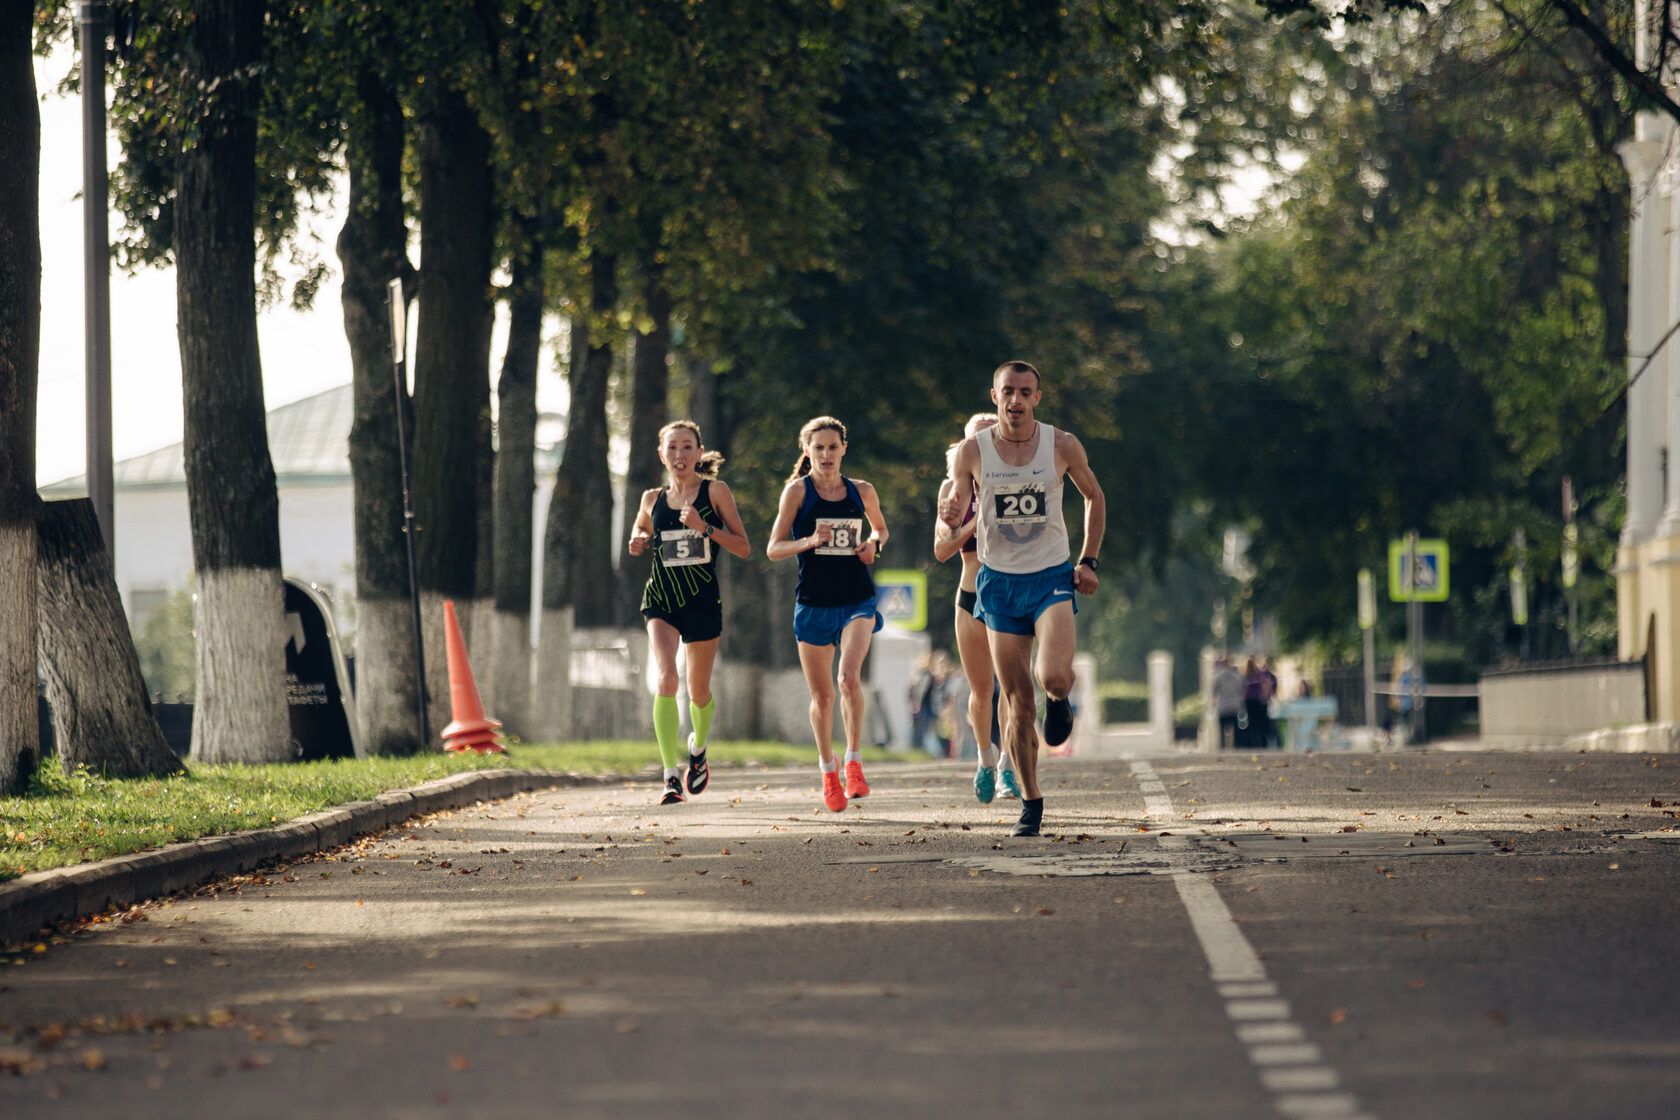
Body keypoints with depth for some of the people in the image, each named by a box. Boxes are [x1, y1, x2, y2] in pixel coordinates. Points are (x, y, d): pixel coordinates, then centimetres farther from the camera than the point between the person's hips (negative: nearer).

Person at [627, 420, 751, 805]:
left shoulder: (715, 491, -2)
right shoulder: (652, 499, 6)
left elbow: (744, 548, -4)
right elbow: (640, 534, 26)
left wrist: (706, 528, -18)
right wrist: (639, 543, 2)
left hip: (702, 600, -1)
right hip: (661, 598, 1)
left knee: (699, 690, 11)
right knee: (666, 678, -21)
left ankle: (698, 748, 46)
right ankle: (671, 777, -23)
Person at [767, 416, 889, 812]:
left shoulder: (862, 492, 6)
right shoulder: (797, 491, -2)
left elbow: (880, 527, 24)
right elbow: (773, 549, -4)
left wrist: (873, 543, 2)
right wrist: (809, 541, -21)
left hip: (857, 601, 0)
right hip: (814, 603, 0)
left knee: (849, 677, -22)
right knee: (822, 694, 7)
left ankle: (853, 760, -7)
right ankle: (828, 769, 29)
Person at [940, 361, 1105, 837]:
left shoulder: (1062, 446, -5)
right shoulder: (973, 451, -4)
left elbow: (1093, 497, 11)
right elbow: (955, 512, 1)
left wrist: (1088, 561, 5)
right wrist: (951, 515, -23)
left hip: (1051, 576, -1)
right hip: (1000, 582, 1)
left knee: (1054, 677, -23)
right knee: (1017, 703, 1)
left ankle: (1060, 701, 15)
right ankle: (1030, 802, 15)